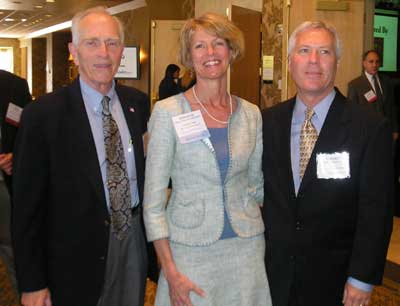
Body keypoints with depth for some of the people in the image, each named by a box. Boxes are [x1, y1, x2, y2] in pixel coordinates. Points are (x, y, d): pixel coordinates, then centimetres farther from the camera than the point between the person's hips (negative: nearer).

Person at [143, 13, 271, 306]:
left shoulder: (251, 113, 2)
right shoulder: (168, 112, -8)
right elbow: (153, 199, -9)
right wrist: (170, 271, -12)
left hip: (246, 246, 3)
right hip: (190, 248, -3)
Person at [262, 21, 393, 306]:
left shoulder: (371, 127, -12)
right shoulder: (267, 121, 0)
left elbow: (376, 211, -11)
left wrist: (362, 279, -11)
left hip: (334, 278, -3)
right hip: (275, 272, 3)